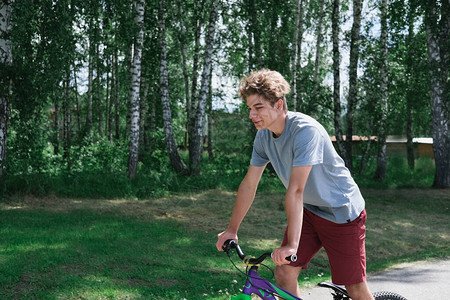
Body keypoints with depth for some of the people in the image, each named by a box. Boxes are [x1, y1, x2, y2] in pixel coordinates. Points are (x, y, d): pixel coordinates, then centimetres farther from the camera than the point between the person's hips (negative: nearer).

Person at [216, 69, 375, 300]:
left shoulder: (305, 130, -30)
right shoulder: (264, 136, -6)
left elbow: (295, 190, -36)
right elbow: (249, 184, 2)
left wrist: (292, 245, -39)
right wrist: (232, 230, 5)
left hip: (342, 212, -7)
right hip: (309, 211, 7)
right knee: (284, 273, -5)